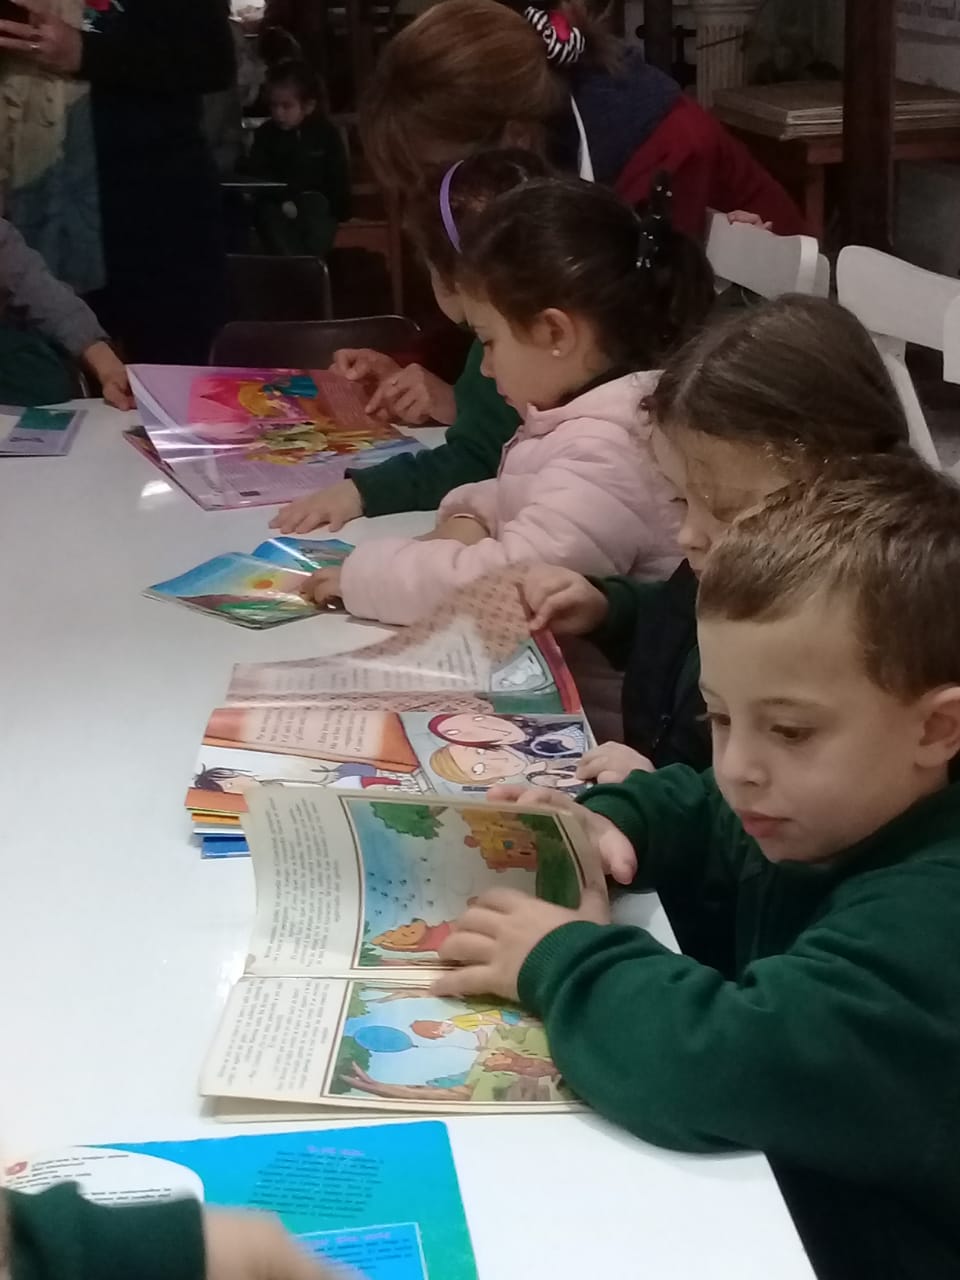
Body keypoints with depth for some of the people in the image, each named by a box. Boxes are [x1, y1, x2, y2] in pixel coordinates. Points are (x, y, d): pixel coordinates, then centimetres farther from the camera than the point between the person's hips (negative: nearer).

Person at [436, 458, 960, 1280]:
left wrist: (562, 961, -22)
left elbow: (722, 1065, -38)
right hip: (757, 1195, 8)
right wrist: (605, 823, -2)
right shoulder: (832, 816, 1)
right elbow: (698, 814, 19)